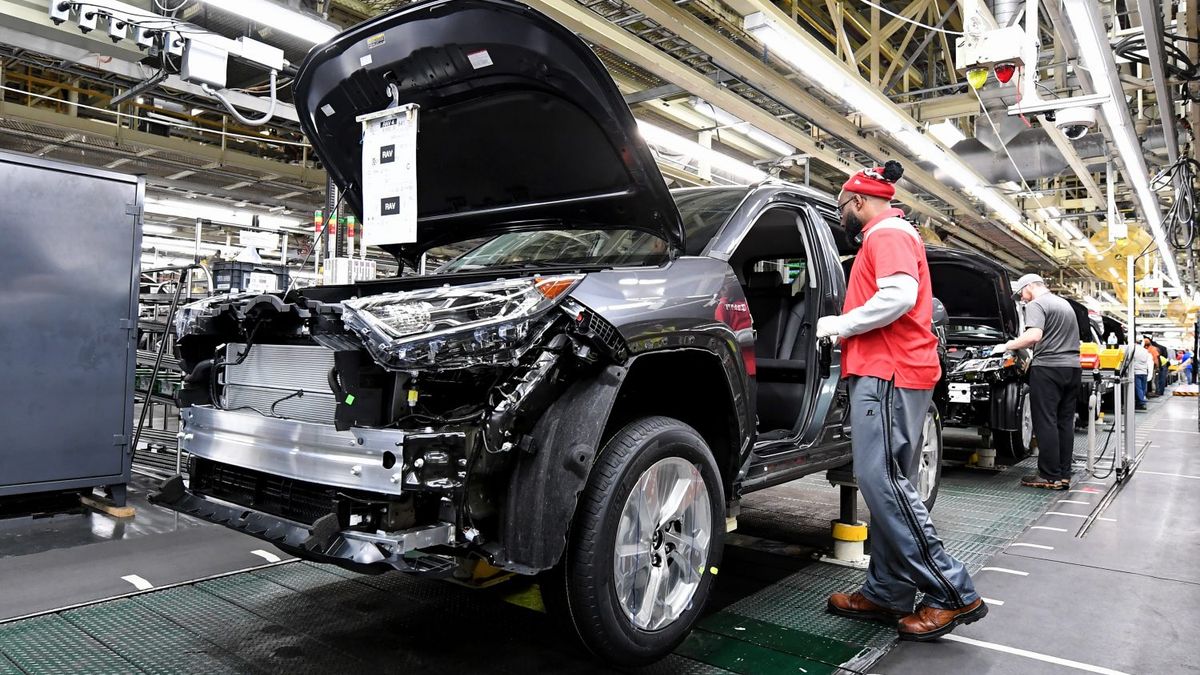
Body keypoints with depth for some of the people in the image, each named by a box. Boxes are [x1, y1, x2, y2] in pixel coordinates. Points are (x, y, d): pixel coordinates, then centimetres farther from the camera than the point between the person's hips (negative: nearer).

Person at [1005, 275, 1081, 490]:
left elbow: (1034, 336, -22)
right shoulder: (1065, 304, 23)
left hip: (1048, 368, -9)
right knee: (1065, 422, 9)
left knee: (1046, 422, -6)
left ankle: (1050, 476, -5)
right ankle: (1064, 475, 11)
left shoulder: (1036, 304, -6)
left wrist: (1011, 345, -7)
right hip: (1072, 367, 9)